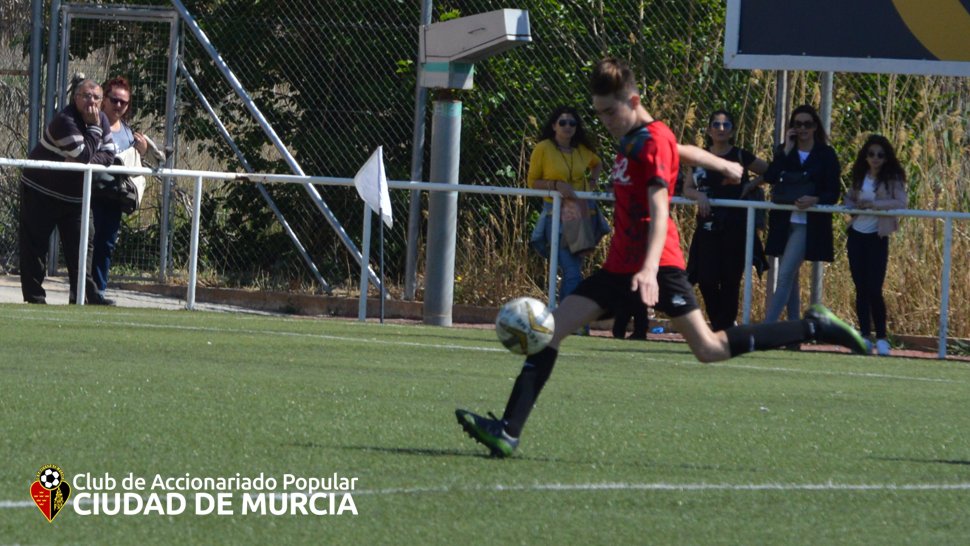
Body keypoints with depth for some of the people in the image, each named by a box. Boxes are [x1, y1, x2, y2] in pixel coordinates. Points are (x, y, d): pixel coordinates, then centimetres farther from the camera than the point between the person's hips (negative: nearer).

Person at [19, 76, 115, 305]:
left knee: (77, 246, 2)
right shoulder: (65, 121, -23)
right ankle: (34, 295, 4)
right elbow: (85, 155, -28)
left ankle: (84, 294, 1)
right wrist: (94, 128, -26)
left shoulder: (101, 119, 1)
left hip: (74, 195, 6)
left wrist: (87, 161, -21)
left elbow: (109, 154, -4)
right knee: (35, 245, -1)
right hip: (40, 192, -6)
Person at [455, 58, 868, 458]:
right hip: (620, 265, 9)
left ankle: (815, 327, 1)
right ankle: (508, 432, -11)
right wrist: (723, 165, 53)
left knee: (709, 349, -12)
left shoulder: (653, 141, -12)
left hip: (658, 262, -9)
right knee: (550, 329, -4)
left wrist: (650, 269, -38)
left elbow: (659, 209, -24)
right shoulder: (630, 139, 14)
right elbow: (679, 149, 33)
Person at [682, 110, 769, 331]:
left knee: (730, 280, -2)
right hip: (708, 227, 2)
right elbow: (686, 189, 11)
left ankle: (725, 327, 6)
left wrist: (750, 185, -4)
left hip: (735, 228, -2)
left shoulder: (741, 157, 2)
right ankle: (719, 324, 14)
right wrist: (699, 195, -10)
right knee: (707, 280, -4)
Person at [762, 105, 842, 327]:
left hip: (808, 224, -5)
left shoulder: (826, 155, 1)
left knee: (785, 276, -14)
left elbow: (834, 192, -2)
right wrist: (786, 150, -9)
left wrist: (815, 200, -22)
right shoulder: (784, 152, 9)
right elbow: (770, 177, -7)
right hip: (784, 222, 5)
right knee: (790, 277, 11)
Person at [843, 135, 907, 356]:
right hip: (857, 234, 5)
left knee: (874, 289, -9)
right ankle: (864, 336, 10)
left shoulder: (892, 178, -5)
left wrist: (874, 204, -27)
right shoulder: (860, 177, 9)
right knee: (861, 289, 5)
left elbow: (901, 202, -17)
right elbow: (849, 198, 19)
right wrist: (853, 205, -4)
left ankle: (881, 338, 0)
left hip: (877, 237, -4)